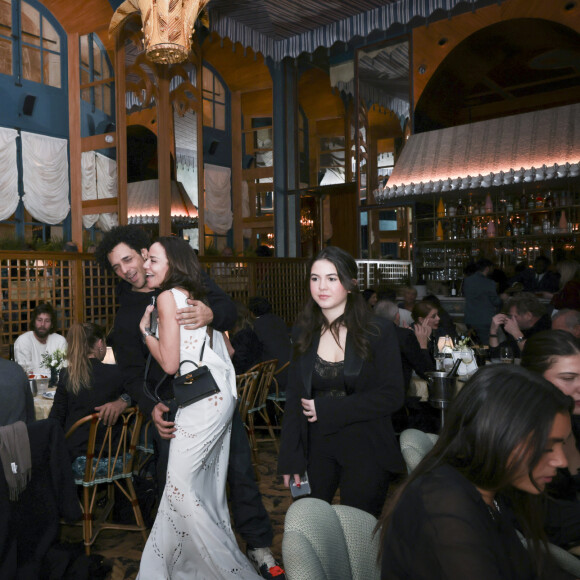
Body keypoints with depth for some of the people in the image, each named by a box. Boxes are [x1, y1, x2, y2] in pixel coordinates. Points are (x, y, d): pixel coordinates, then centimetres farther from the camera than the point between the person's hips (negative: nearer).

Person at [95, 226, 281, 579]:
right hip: (172, 404, 1)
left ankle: (259, 545, 19)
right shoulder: (126, 317, 7)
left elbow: (229, 309, -9)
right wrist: (150, 407, -17)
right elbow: (133, 372, 2)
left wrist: (211, 315, -34)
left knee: (240, 468, 4)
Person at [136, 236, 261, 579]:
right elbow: (224, 346, 19)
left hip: (203, 401, -10)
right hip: (221, 396, 10)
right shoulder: (195, 296, 17)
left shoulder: (168, 297, -9)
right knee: (207, 483, 16)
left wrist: (145, 329, -1)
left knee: (181, 484, -4)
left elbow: (170, 363, -12)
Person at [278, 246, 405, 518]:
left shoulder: (379, 331, -8)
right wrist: (290, 459, -2)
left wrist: (327, 410, -15)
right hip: (317, 450, 3)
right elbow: (294, 398, 4)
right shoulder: (304, 332, 3)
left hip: (366, 452, -3)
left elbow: (393, 395, -12)